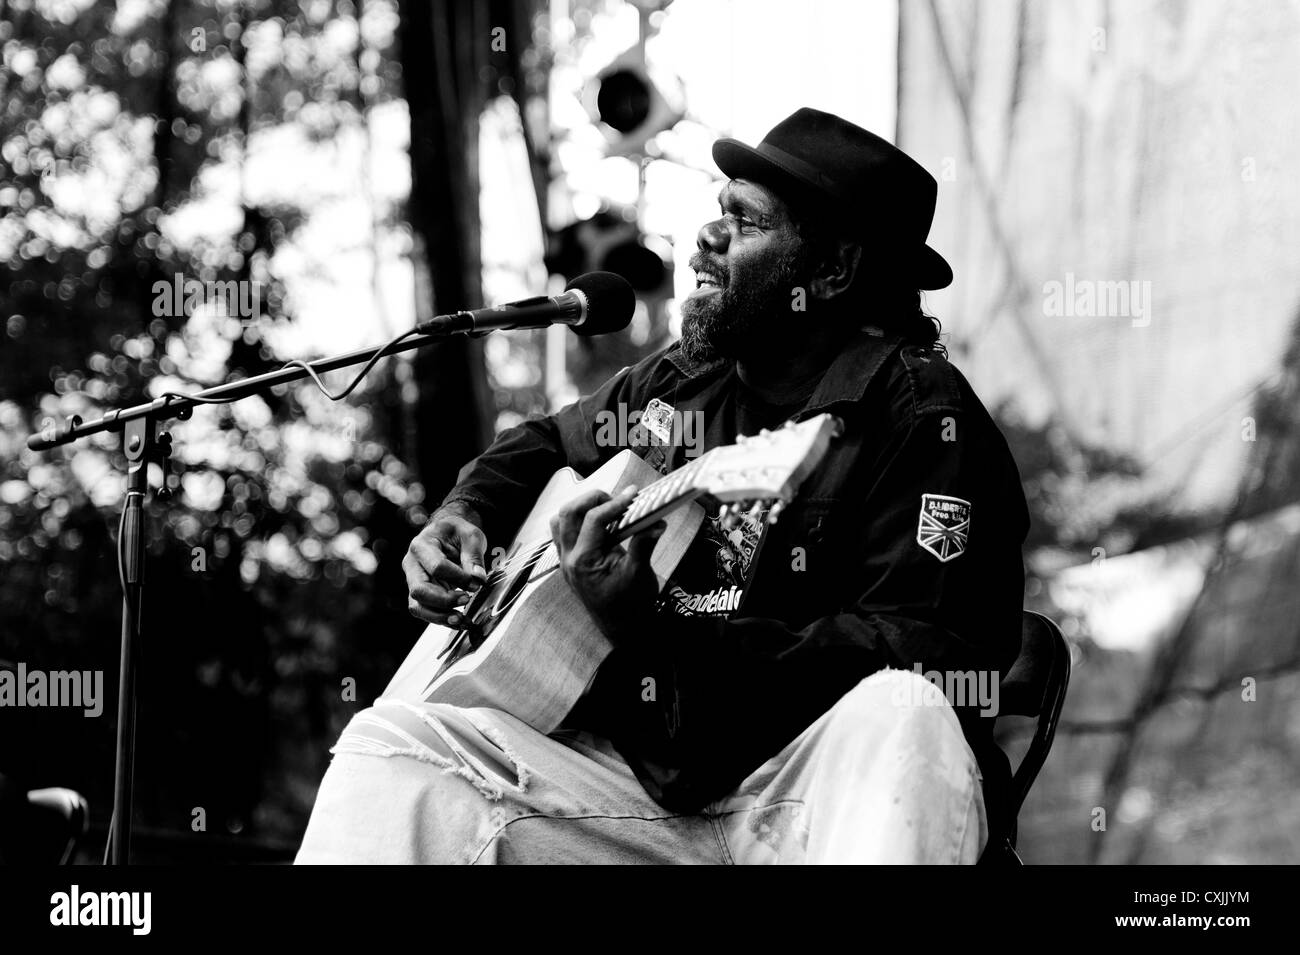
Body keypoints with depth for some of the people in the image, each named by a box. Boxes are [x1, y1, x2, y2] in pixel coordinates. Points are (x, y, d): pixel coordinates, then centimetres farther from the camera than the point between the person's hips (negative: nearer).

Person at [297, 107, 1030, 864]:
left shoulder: (916, 408, -7)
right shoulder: (681, 383, 16)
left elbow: (920, 659, -20)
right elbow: (540, 446, 38)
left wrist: (661, 636, -27)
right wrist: (466, 514, 14)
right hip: (653, 785, 7)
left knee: (900, 715, -40)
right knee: (396, 739, -10)